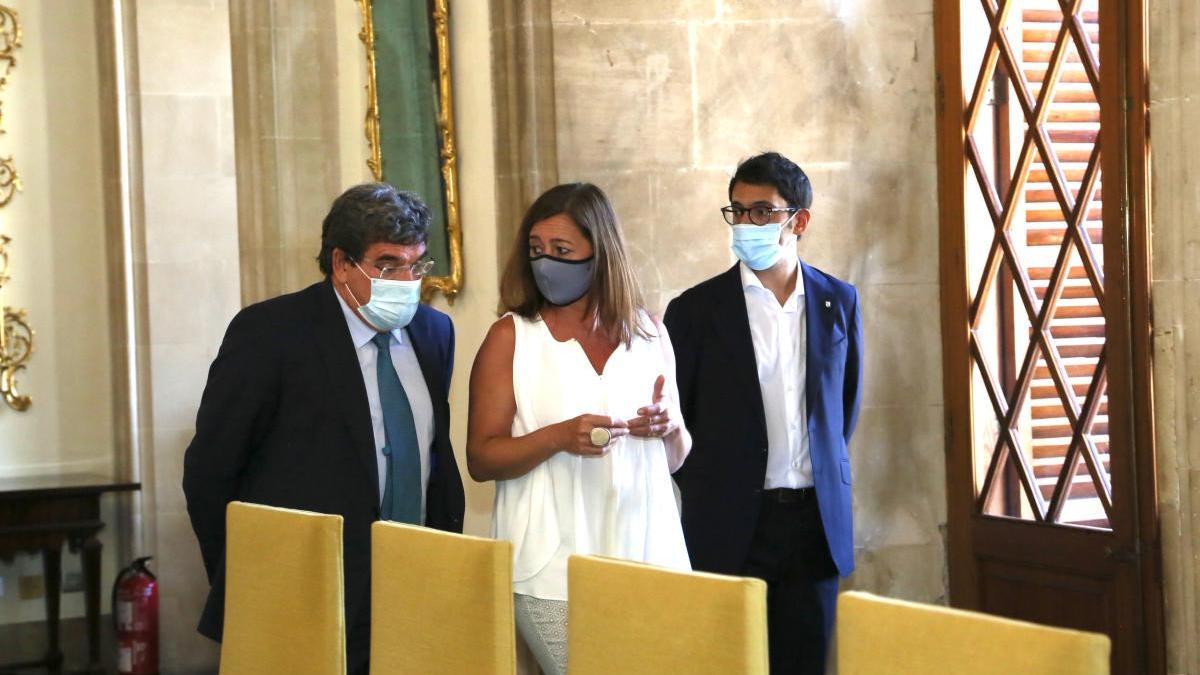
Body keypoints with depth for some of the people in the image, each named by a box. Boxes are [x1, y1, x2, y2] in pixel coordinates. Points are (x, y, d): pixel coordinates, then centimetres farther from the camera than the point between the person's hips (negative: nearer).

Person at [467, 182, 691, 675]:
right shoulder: (511, 337, 1)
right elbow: (480, 460, -3)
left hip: (646, 554, 3)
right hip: (554, 573, -3)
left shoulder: (649, 333, 9)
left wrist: (668, 428, -6)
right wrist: (558, 437, -19)